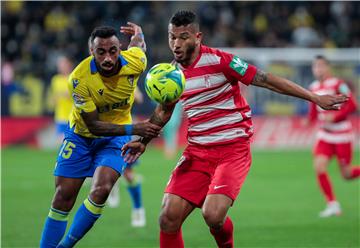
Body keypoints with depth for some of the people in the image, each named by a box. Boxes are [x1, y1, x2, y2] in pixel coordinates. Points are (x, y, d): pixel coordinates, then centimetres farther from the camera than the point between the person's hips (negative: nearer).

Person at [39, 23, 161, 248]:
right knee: (63, 198, -1)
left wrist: (138, 33, 27)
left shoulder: (135, 63, -23)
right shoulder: (79, 78, -29)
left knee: (101, 190, -22)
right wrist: (133, 129, -35)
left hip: (116, 137, 1)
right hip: (81, 135, -1)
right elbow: (93, 125, -25)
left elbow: (138, 41, 3)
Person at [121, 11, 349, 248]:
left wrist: (315, 98, -12)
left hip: (233, 150, -5)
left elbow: (266, 80, -11)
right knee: (169, 217, -9)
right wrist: (143, 141, 18)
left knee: (212, 215, -23)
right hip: (196, 153, 5)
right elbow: (163, 111, 26)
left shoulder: (218, 61, -12)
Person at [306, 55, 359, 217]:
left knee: (346, 174, 0)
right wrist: (310, 119, -3)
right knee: (319, 167, -13)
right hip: (325, 135, 5)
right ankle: (332, 204, -2)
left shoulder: (338, 85, -14)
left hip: (342, 135, -5)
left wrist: (334, 116, -26)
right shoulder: (314, 87, 4)